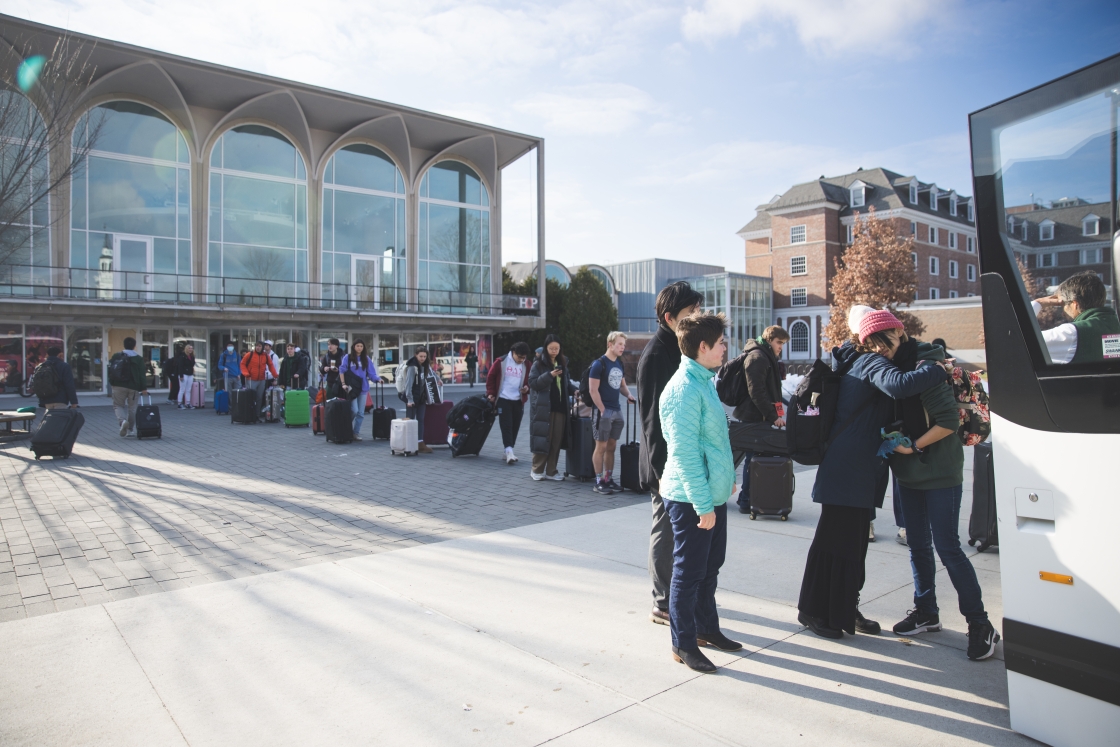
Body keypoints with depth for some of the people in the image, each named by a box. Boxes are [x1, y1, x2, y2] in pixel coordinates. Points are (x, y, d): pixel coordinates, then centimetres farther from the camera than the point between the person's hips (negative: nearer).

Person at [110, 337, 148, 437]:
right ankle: (130, 430, 12)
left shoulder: (116, 356, 3)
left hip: (119, 386, 0)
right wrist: (143, 388, -5)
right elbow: (141, 375, -5)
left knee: (118, 405, 10)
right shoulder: (139, 358, 0)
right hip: (134, 387, 0)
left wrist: (112, 383, 17)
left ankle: (122, 421, -20)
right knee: (132, 408, 9)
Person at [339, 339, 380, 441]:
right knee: (354, 410, -13)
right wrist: (343, 384, -5)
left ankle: (356, 433, 15)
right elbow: (342, 371, 3)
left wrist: (378, 379, -12)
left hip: (363, 388, 3)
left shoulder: (367, 359, 9)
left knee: (361, 413, 5)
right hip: (351, 387, -3)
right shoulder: (347, 357, 3)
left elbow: (371, 373, 5)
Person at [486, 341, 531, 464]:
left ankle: (508, 452, 17)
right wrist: (490, 393, -3)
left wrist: (527, 388, -6)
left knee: (515, 427, 7)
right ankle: (509, 452, -16)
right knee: (506, 425, -11)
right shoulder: (501, 362, -4)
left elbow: (530, 381, 15)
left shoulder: (526, 366, 5)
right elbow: (490, 377, 2)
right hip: (503, 399, -4)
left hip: (518, 401, 4)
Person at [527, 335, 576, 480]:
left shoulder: (562, 363, 14)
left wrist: (575, 390, 0)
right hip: (543, 408, -5)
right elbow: (533, 383, -10)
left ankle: (551, 470, 15)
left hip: (560, 407, 5)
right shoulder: (538, 364, -2)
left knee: (557, 440, 6)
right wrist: (549, 375, -20)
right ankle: (537, 469, 12)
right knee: (542, 437, -2)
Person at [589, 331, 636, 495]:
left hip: (617, 411, 7)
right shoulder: (599, 364, -11)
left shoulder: (619, 364, 12)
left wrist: (628, 395, 2)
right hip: (603, 411, -7)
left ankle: (608, 479, 21)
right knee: (601, 447, -2)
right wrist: (603, 410, -15)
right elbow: (593, 390, -14)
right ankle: (598, 482, 5)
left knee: (611, 447, 12)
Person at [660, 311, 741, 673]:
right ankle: (683, 644, 20)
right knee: (689, 571, 4)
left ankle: (706, 627, 38)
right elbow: (684, 454, -23)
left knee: (710, 565, 21)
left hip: (713, 493, 10)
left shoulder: (704, 381, 10)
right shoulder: (684, 389, -21)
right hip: (691, 498, -10)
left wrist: (727, 477, 19)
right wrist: (703, 504, -21)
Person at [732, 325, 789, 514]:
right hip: (755, 418, -10)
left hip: (761, 417, 10)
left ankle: (747, 497, 22)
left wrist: (775, 413, 15)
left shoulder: (768, 357, 18)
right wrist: (773, 417, -19)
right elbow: (756, 392, -21)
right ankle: (746, 501, 5)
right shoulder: (757, 357, -14)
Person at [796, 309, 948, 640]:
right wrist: (939, 370, -21)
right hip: (848, 470, -10)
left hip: (860, 470, 10)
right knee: (835, 539, -2)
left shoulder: (860, 362, 18)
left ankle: (844, 610, 26)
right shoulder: (871, 362, -12)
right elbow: (899, 384, -33)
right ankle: (815, 610, 9)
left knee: (853, 540, 15)